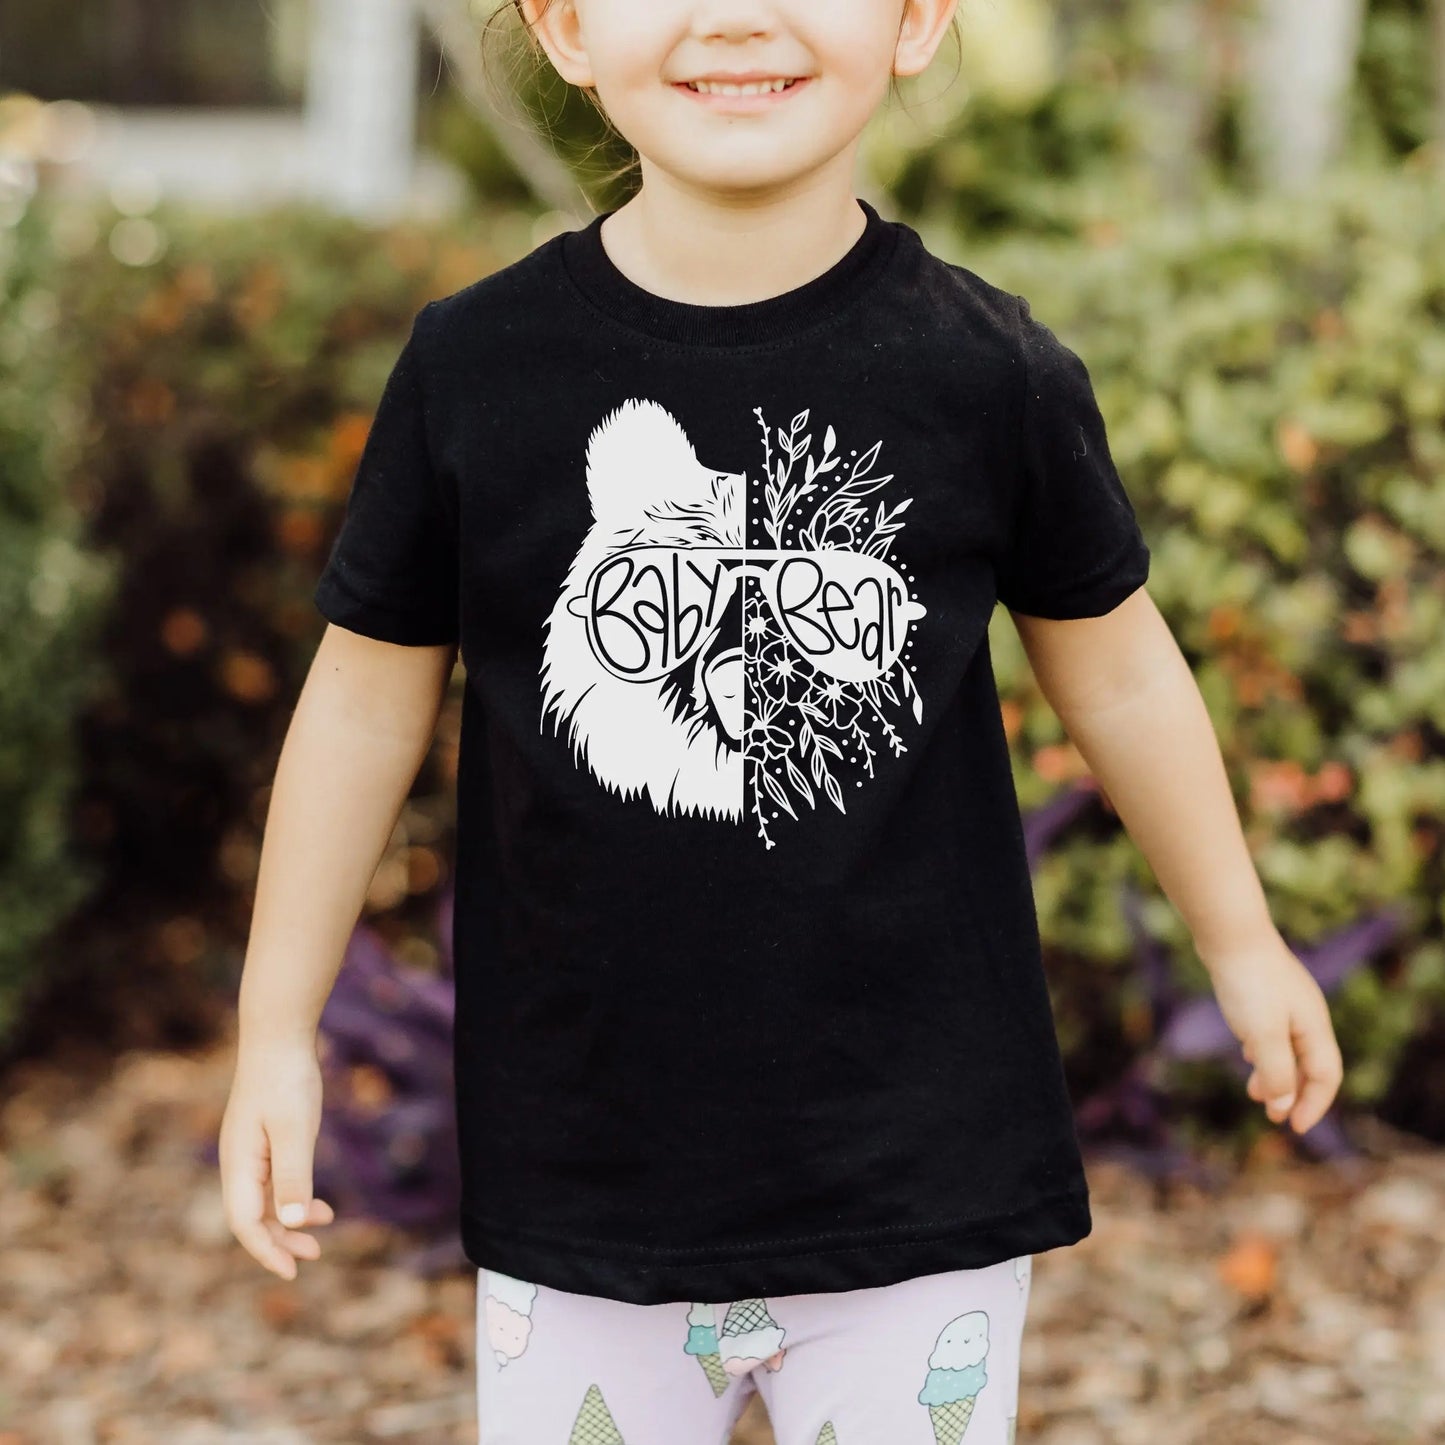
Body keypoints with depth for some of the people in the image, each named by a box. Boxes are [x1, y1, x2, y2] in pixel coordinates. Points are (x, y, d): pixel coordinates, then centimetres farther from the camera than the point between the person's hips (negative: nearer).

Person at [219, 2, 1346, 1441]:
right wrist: (276, 1029, 6)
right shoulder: (472, 366, -8)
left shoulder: (995, 374, -8)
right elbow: (370, 698, 3)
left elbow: (1115, 671, 7)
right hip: (577, 1174, 0)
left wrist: (1243, 946, 17)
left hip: (924, 1178, 0)